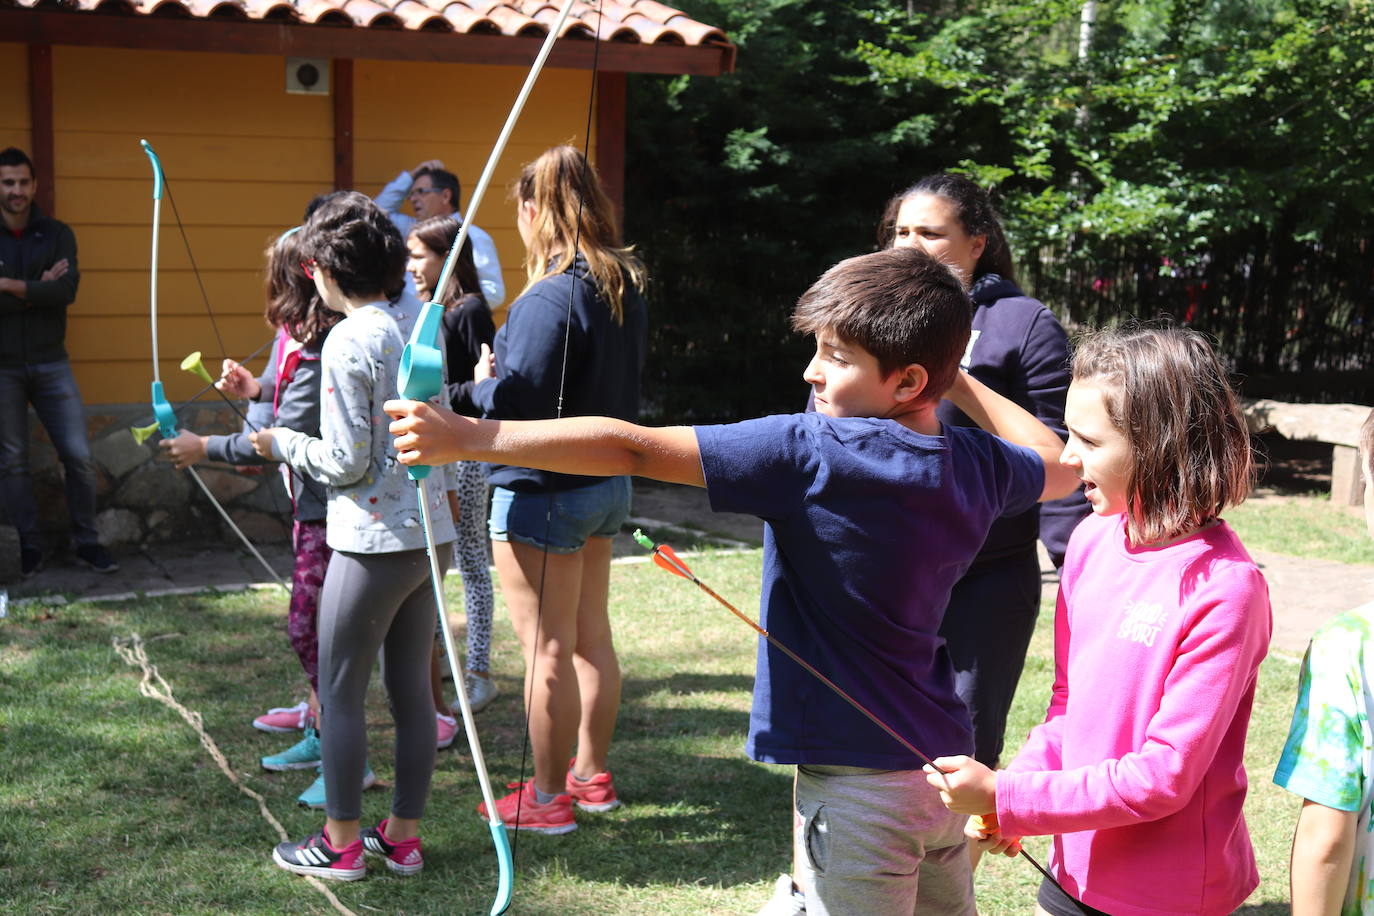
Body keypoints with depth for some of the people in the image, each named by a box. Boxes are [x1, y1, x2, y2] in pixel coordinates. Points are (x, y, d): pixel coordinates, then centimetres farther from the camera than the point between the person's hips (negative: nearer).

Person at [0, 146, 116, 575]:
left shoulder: (57, 234, 4)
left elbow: (67, 290, -13)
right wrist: (38, 289, -14)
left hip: (51, 363, 1)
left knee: (78, 456, -2)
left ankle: (87, 541, 10)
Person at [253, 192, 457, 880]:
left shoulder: (348, 342, -17)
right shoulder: (417, 318, 4)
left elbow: (346, 461, -16)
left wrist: (282, 444, 1)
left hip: (373, 542, -8)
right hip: (432, 533, 8)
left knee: (340, 692, 6)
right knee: (412, 689, 13)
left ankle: (340, 843, 15)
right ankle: (403, 837, 23)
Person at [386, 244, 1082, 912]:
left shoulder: (814, 455, -22)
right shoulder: (979, 465, -1)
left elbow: (631, 448, -25)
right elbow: (1058, 465, 23)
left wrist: (466, 436, -23)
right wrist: (961, 382, 26)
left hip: (860, 785, -7)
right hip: (941, 763, 8)